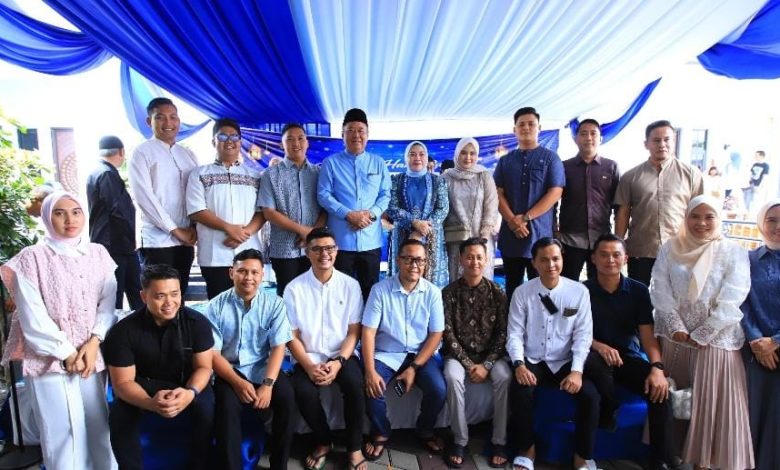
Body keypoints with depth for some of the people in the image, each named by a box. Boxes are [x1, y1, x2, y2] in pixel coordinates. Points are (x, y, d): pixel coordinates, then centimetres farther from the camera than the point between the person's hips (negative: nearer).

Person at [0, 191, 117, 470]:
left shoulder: (98, 254, 6)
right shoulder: (31, 259, -5)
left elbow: (109, 302, 2)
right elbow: (33, 318, -9)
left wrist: (94, 342, -10)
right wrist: (67, 354, -10)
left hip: (92, 355, 3)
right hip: (50, 359, -3)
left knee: (98, 426, 8)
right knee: (64, 431, -1)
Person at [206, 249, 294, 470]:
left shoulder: (275, 304, -3)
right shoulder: (217, 306, -5)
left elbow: (278, 348, -5)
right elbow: (212, 353, -6)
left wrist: (268, 384, -20)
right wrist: (238, 382, -20)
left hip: (264, 368, 1)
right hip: (229, 370, 0)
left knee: (287, 397, -25)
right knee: (227, 405, -30)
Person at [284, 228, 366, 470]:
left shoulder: (350, 285, -1)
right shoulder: (294, 288, -3)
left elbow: (354, 332, -1)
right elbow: (292, 336, -2)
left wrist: (339, 361, -16)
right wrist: (309, 366, -16)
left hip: (342, 354, 0)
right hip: (308, 357, 0)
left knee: (354, 384, -29)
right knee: (304, 392, -27)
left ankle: (354, 447, -3)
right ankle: (323, 441, 5)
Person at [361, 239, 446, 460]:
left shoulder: (433, 292, -5)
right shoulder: (380, 289, -10)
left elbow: (436, 334, -4)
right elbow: (368, 332, -11)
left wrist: (414, 368, -13)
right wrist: (370, 370, -22)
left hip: (419, 354, 1)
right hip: (385, 354, -1)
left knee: (438, 390, -21)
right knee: (372, 388, -26)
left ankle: (425, 430, 13)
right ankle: (380, 433, 7)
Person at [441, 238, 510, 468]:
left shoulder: (497, 292, -2)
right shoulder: (449, 292, -4)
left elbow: (502, 333, -4)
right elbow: (448, 333, -8)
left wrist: (486, 365, -15)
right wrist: (469, 364, -15)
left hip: (490, 354, 1)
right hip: (458, 354, 0)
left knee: (504, 377, -29)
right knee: (453, 378, -32)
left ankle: (499, 441, -12)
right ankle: (460, 441, -15)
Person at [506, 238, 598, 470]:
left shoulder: (579, 292, -3)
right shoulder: (522, 293, -3)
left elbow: (583, 335, -4)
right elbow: (514, 333, -3)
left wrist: (577, 370, -16)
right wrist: (519, 364, -20)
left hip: (565, 362, 1)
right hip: (532, 361, 0)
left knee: (590, 395, -24)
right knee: (519, 390, -28)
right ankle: (527, 450, -2)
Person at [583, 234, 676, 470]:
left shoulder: (638, 290, 1)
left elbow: (647, 333, -5)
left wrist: (656, 367, -22)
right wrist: (600, 347, -26)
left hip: (630, 357, 2)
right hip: (597, 355, -2)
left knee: (660, 388, -26)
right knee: (594, 361, -37)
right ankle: (608, 412, -6)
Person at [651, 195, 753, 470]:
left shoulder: (733, 252, -3)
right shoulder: (670, 249, 4)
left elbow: (731, 302, -11)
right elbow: (660, 292, -2)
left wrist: (699, 336, -13)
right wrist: (677, 329, -12)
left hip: (715, 339, -2)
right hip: (674, 338, 2)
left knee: (711, 402, 0)